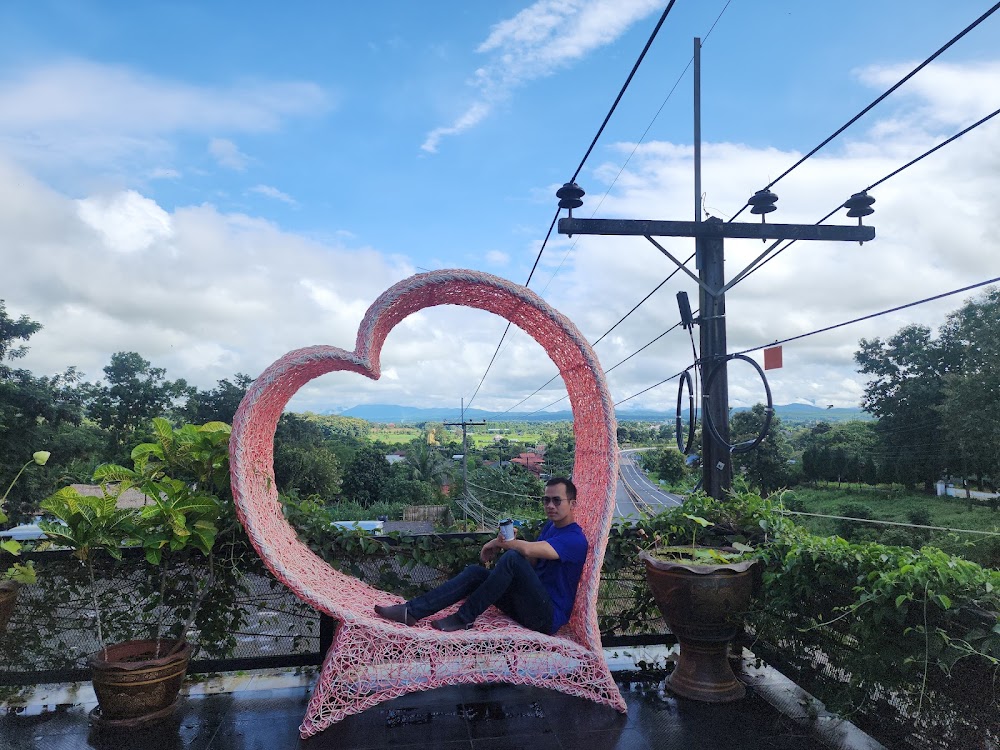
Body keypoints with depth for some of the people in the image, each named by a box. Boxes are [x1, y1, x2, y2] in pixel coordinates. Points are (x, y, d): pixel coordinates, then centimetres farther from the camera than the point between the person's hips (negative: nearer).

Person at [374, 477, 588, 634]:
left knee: (512, 558, -30)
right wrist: (508, 542, -7)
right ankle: (412, 611, -16)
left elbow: (528, 550, -30)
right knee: (476, 572, -9)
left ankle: (464, 618, -20)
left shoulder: (575, 539, -15)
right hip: (527, 605, 9)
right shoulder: (550, 526, 16)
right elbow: (531, 563, 13)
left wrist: (498, 543, -11)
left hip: (548, 617, -9)